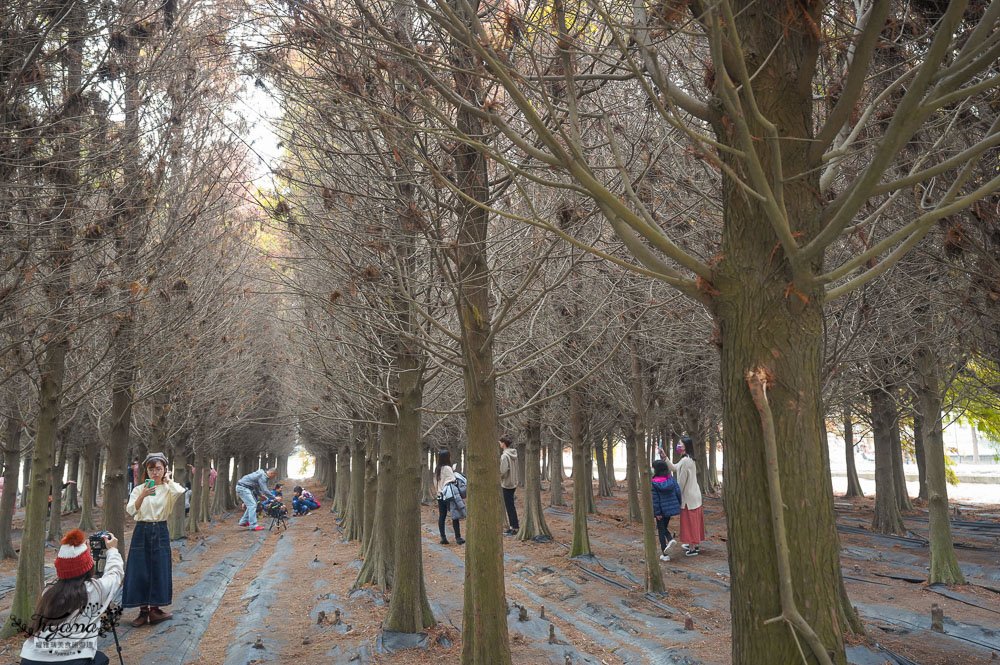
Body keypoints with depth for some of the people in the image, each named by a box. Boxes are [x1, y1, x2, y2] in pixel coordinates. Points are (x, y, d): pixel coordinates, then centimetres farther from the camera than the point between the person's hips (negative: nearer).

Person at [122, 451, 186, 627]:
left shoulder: (168, 489, 2)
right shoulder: (139, 489, 2)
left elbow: (180, 491, -23)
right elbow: (130, 510, -12)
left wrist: (168, 480, -7)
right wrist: (142, 496, -28)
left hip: (160, 532, 0)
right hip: (142, 531, 0)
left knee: (159, 570, 2)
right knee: (140, 571, 1)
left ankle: (154, 609, 15)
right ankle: (143, 611, 12)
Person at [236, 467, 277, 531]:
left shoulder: (262, 474, 12)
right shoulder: (262, 476, -20)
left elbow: (256, 487, 20)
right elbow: (265, 490, -22)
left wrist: (260, 494, 8)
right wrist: (274, 497, -15)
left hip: (244, 487, 11)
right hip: (242, 488, -11)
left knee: (253, 503, 15)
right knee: (252, 505, -14)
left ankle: (243, 522, 20)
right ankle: (253, 526, -16)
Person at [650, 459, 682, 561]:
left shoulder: (654, 483, -16)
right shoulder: (671, 478, -4)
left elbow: (655, 499, -16)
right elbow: (678, 491, -2)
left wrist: (657, 512, -11)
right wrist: (678, 505, 10)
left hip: (661, 509, -4)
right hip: (671, 507, 5)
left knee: (661, 530, 8)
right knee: (664, 527, 24)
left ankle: (665, 555, 11)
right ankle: (670, 539, -4)